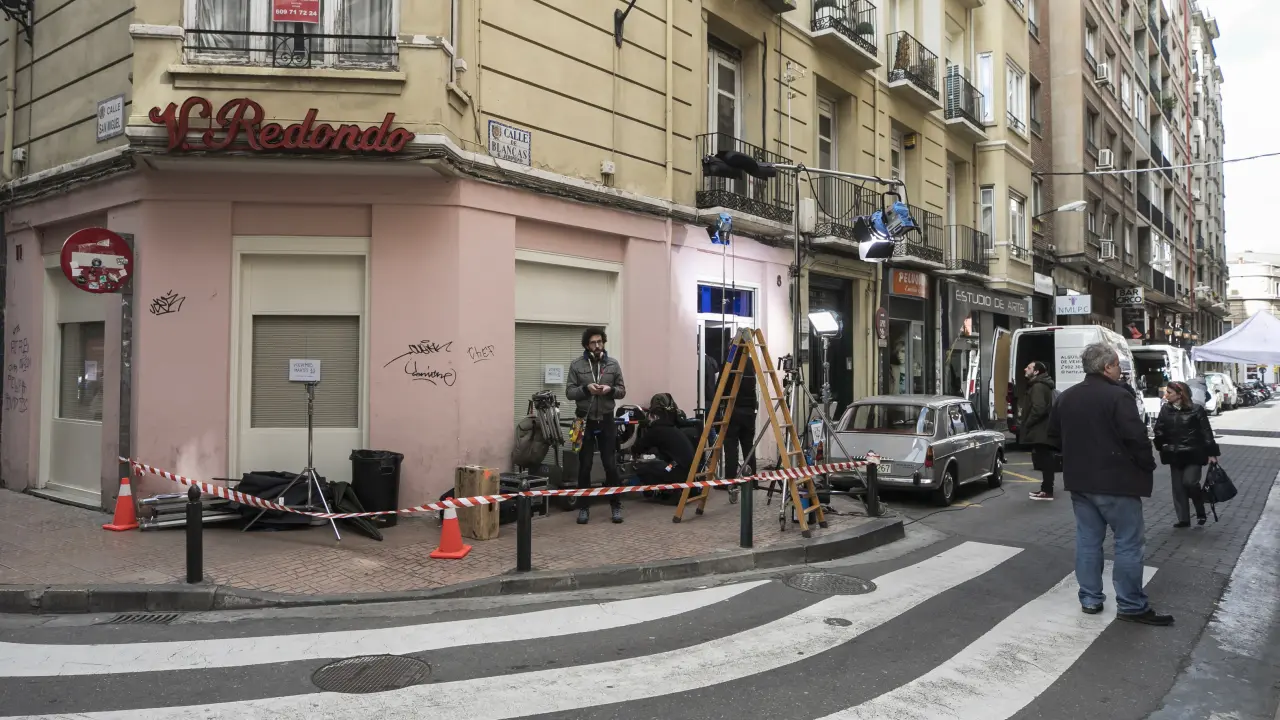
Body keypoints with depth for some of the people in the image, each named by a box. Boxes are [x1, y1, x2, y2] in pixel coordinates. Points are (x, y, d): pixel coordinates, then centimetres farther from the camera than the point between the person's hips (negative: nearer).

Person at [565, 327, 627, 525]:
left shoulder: (613, 364, 3)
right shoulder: (576, 365, -1)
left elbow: (622, 391, 6)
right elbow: (569, 392, -2)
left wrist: (611, 389, -15)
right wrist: (585, 388, -20)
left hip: (606, 421, 1)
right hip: (585, 421, -1)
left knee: (611, 465, 2)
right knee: (584, 466, 5)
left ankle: (616, 505, 14)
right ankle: (584, 507, 15)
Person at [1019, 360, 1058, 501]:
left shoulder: (1038, 386, -17)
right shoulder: (1039, 385, 19)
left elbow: (1038, 409, -27)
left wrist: (1026, 424, -16)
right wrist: (1025, 423, 16)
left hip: (1040, 432, -11)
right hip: (1043, 431, 11)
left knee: (1044, 461, -7)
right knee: (1045, 461, 15)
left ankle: (1047, 491, -4)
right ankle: (1045, 489, 22)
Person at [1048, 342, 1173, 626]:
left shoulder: (1066, 398, 8)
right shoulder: (1118, 396, -16)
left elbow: (1054, 436, 17)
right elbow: (1137, 438, -19)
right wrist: (1148, 465, -3)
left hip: (1079, 481, 7)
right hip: (1116, 481, -7)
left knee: (1088, 540, 12)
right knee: (1128, 543, 1)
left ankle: (1090, 599, 17)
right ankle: (1131, 605, 6)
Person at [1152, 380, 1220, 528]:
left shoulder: (1196, 410, -7)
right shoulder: (1165, 410, 3)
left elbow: (1206, 432, -6)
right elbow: (1159, 430, 2)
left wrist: (1211, 453, -8)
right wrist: (1162, 447, -11)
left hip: (1193, 454, -4)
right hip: (1175, 455, 4)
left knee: (1190, 482, -15)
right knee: (1178, 487, 6)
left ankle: (1201, 511, 11)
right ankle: (1183, 519, 13)